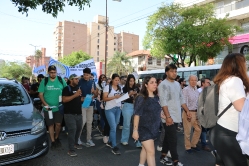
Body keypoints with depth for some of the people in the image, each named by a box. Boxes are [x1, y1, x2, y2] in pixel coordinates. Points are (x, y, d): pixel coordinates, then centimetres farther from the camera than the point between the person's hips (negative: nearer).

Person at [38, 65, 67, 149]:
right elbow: (40, 94, 0)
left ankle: (56, 138, 29)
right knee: (50, 125, 8)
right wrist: (45, 104, -13)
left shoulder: (61, 80, 2)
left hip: (59, 107, 0)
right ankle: (53, 141, 22)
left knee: (58, 124, 2)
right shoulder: (44, 81, 0)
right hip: (48, 108, 0)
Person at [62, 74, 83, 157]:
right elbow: (64, 100, -21)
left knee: (78, 129, 17)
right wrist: (75, 95, -26)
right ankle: (71, 149, -4)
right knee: (72, 130, -11)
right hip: (70, 114, -8)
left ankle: (75, 143, 36)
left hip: (78, 113, 8)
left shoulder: (78, 87, 15)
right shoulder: (67, 88, -8)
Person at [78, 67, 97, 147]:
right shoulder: (80, 81, -6)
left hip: (90, 104, 5)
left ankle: (89, 140, 17)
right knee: (83, 121, -7)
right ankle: (78, 137, 15)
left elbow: (96, 94, 10)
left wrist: (94, 92, -11)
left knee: (89, 122, 7)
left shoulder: (92, 82, 7)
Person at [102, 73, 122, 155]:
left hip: (118, 109, 6)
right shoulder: (107, 87, -5)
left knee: (114, 127, 11)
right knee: (113, 128, -8)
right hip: (110, 109, -5)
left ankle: (110, 142, 29)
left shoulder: (120, 88, 12)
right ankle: (114, 147, -1)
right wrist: (114, 97, -21)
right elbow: (104, 98, -10)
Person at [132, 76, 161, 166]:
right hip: (144, 128, -6)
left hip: (153, 128, 7)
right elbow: (137, 115, -18)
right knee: (151, 151, -6)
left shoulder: (156, 98, 4)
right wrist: (135, 130, -19)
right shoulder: (141, 98, -17)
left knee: (145, 148, 20)